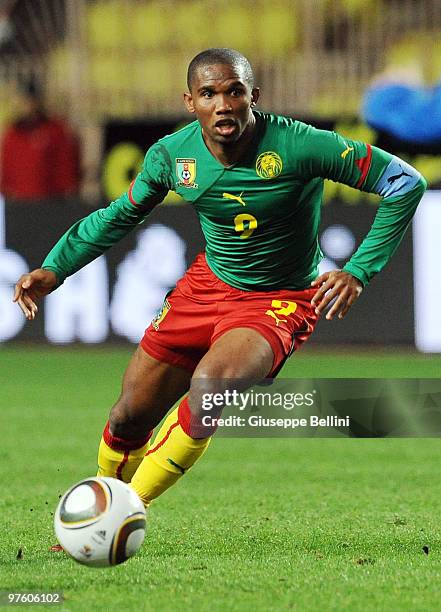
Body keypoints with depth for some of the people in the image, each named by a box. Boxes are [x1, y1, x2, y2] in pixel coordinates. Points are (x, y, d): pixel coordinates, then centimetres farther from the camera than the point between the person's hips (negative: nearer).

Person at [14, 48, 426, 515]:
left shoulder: (296, 146, -25)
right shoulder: (172, 154, -11)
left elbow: (406, 181, -21)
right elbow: (120, 215, 9)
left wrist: (359, 271, -25)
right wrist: (53, 270, -2)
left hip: (280, 302, -5)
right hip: (207, 284, 5)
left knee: (209, 385, -33)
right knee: (129, 418, 6)